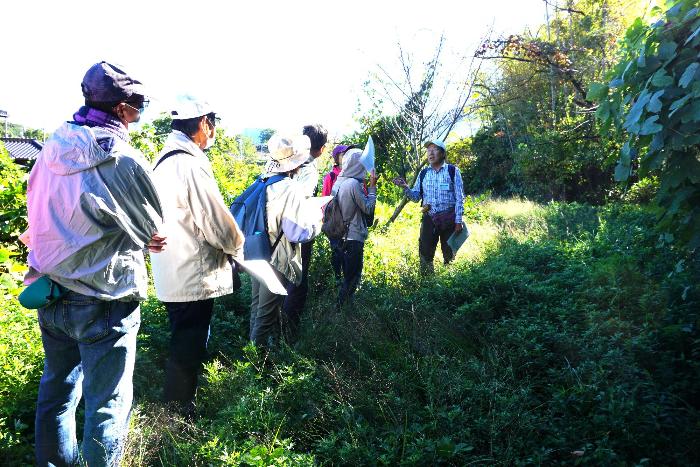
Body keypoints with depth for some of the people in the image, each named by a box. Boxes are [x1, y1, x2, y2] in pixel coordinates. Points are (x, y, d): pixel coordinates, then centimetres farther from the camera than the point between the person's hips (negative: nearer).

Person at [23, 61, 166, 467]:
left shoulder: (51, 151, 0)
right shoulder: (124, 161, -18)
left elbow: (46, 219, 9)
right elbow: (154, 229, -8)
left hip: (49, 294, 7)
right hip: (103, 304, -7)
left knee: (57, 388, 24)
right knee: (108, 403, 8)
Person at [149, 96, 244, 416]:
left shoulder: (164, 159, 9)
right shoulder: (191, 164, -22)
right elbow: (216, 221, -21)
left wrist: (228, 239, 16)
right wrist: (237, 245, -2)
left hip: (171, 275, 10)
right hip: (194, 277, -10)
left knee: (182, 343, 25)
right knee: (189, 349, 5)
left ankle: (174, 405, 42)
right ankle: (180, 412, 20)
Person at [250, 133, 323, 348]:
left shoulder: (261, 183, 1)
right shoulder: (292, 189, -20)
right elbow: (299, 233, -23)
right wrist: (316, 218, -4)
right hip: (277, 261, -7)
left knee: (257, 306, 22)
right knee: (267, 314, 6)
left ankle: (254, 346, 39)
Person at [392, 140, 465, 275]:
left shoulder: (453, 171, -1)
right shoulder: (423, 173, 10)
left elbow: (459, 198, -3)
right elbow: (416, 197, 8)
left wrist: (458, 221, -9)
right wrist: (405, 188, -10)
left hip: (448, 218, -3)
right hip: (428, 218, 3)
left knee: (449, 253, 7)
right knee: (425, 253, 4)